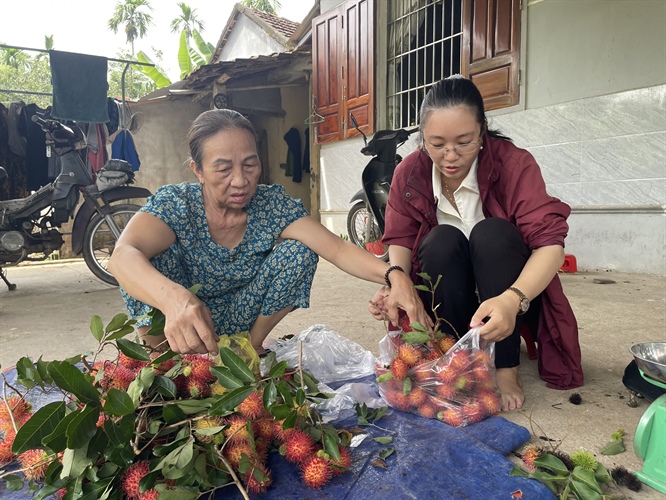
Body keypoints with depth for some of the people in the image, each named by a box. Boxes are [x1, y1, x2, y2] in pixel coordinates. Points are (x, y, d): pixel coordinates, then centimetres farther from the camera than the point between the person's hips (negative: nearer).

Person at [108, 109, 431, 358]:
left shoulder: (272, 205, -15)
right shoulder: (175, 204, -22)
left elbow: (338, 249, -24)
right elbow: (122, 256, -41)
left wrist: (392, 275, -43)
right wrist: (175, 298, -62)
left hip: (241, 326, 3)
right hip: (174, 330, -2)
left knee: (298, 253, -18)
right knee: (154, 256, -30)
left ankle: (251, 344, -1)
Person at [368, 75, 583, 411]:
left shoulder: (514, 164, -18)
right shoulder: (409, 173, -9)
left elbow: (550, 244, -26)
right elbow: (400, 240, -9)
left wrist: (513, 300, -44)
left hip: (516, 299, -1)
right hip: (449, 301, 2)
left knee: (492, 233, -29)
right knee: (442, 241, -27)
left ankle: (506, 370, -23)